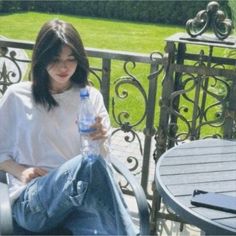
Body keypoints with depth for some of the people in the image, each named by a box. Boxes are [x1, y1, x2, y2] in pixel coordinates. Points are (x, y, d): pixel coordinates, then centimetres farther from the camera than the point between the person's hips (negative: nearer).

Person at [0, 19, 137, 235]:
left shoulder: (91, 97, 12)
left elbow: (102, 156, 11)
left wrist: (100, 140, -11)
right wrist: (21, 172, -5)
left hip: (82, 191, 1)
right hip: (31, 200, 0)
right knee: (90, 165, -35)